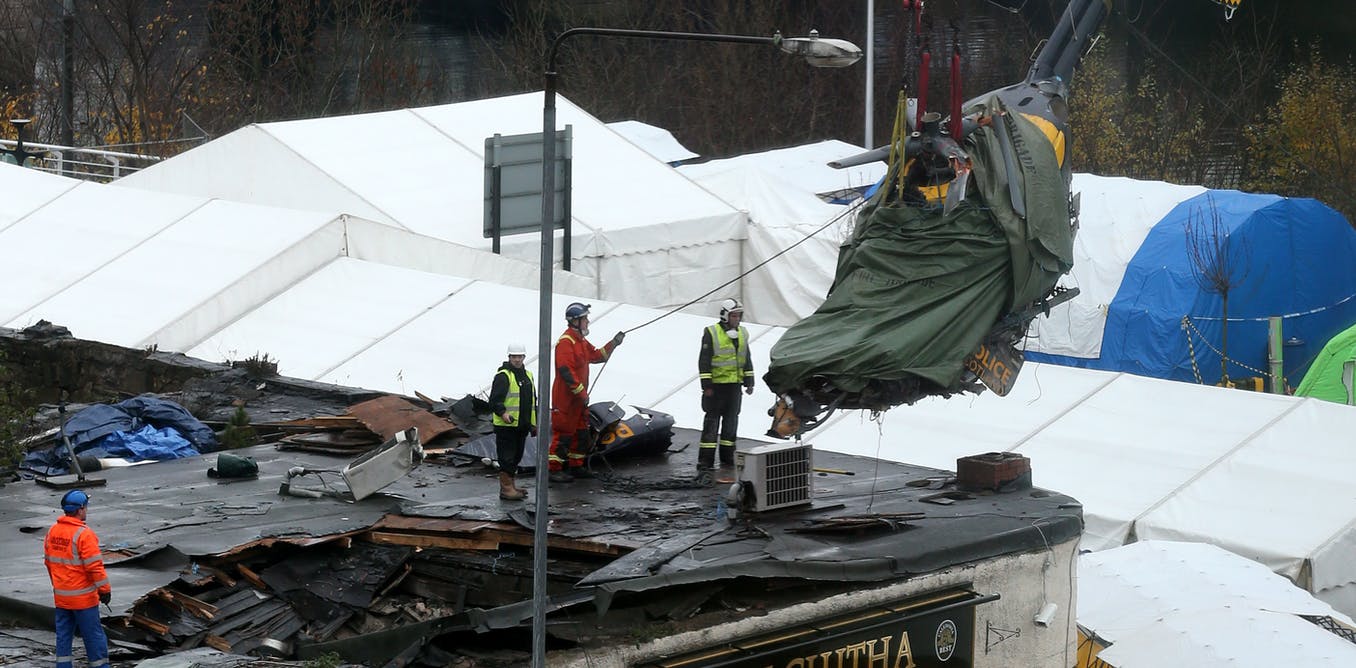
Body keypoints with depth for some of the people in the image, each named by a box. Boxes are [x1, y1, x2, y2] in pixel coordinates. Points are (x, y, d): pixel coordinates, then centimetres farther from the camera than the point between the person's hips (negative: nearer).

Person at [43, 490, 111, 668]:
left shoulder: (52, 531, 4)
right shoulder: (84, 534, -19)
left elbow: (49, 561, 14)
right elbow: (94, 566, -20)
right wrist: (104, 589, -10)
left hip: (60, 595, 7)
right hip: (83, 596, -7)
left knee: (64, 633, 12)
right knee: (93, 633, 3)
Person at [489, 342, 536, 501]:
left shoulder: (528, 376, 16)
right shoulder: (503, 376, -9)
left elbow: (533, 402, 24)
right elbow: (495, 400, -15)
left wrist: (534, 423, 22)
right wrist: (503, 413, -31)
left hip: (522, 426, 8)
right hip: (506, 426, -8)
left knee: (516, 457, 14)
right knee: (507, 457, -7)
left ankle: (510, 486, 23)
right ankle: (506, 489, -5)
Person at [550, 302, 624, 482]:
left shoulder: (581, 341, 15)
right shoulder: (565, 342, -19)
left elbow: (596, 356, 24)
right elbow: (566, 371, -25)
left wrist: (613, 343, 11)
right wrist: (581, 393, -23)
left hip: (579, 397, 10)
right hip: (565, 397, -10)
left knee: (581, 432, 16)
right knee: (564, 433, -6)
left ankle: (576, 467, 26)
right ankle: (554, 469, -1)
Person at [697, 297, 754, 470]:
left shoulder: (742, 334, 12)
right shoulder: (711, 334, -8)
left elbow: (747, 360, 18)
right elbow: (704, 361, -9)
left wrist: (749, 382, 13)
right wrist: (706, 385, -13)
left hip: (734, 385, 6)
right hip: (716, 385, -6)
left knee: (731, 420, 9)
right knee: (712, 420, -6)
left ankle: (727, 457, 17)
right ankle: (705, 460, -6)